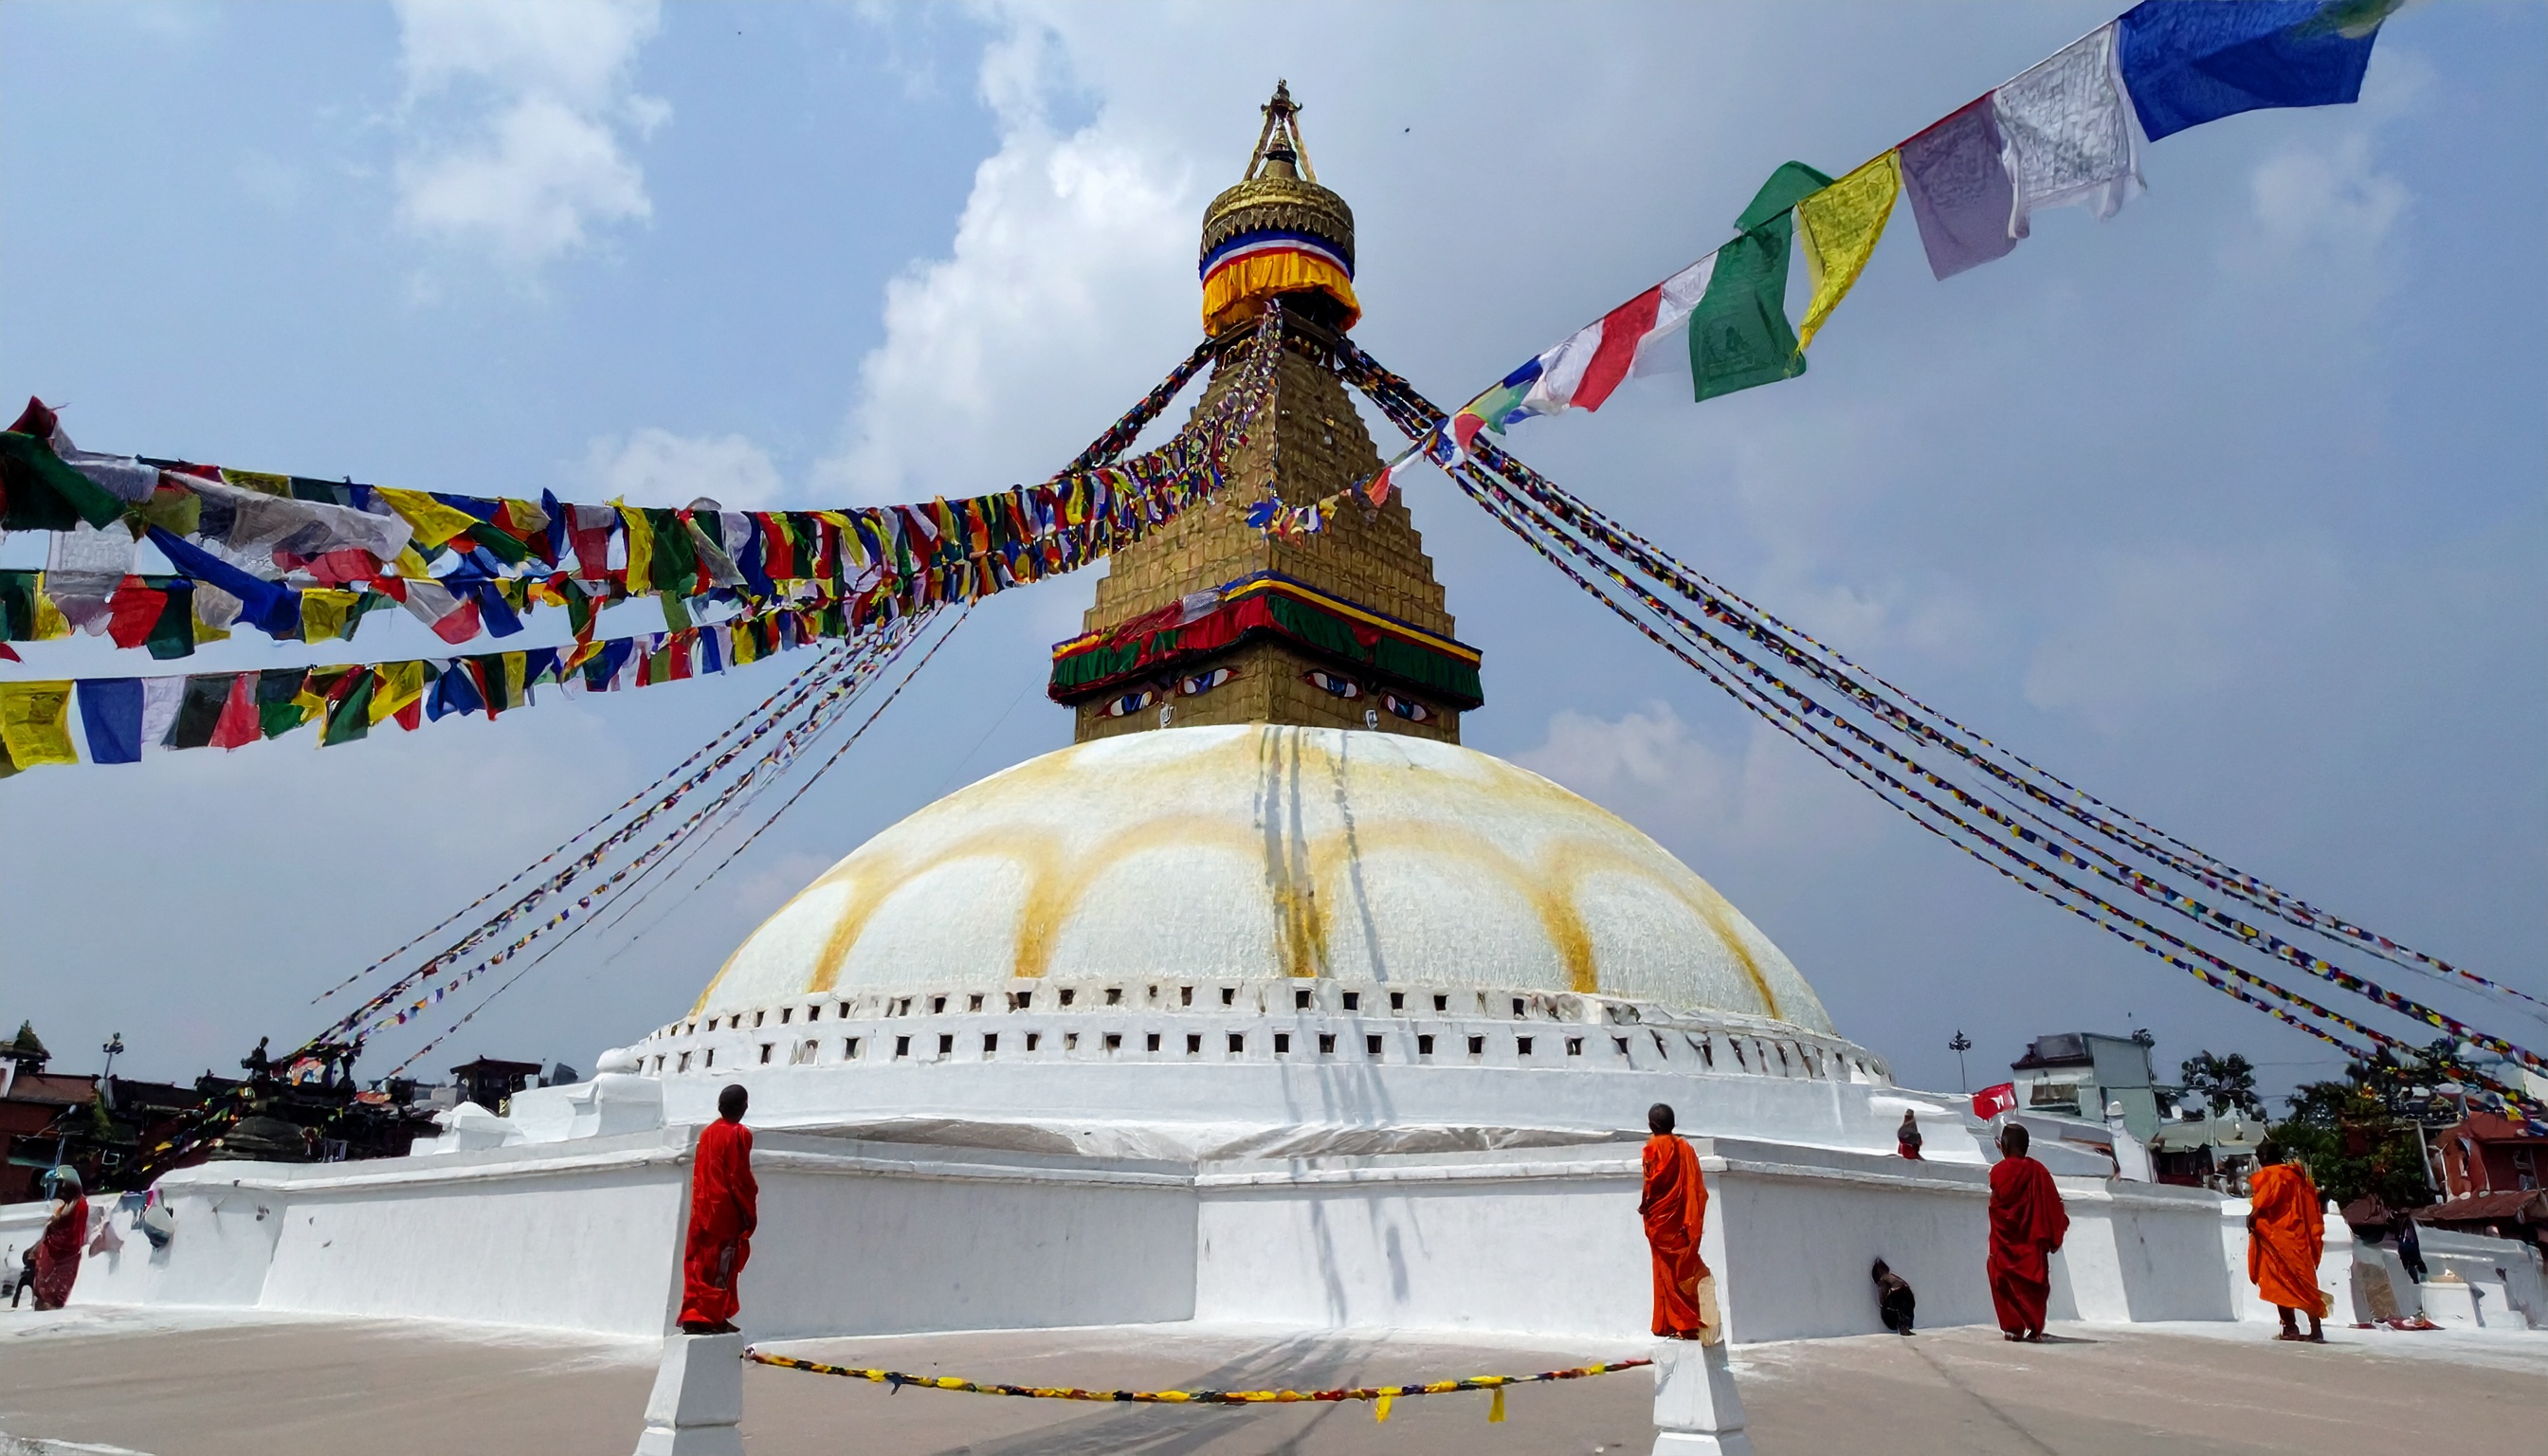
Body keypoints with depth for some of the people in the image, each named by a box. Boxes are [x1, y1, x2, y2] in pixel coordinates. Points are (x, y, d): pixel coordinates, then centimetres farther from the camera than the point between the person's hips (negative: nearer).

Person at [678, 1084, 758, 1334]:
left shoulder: (707, 1133, 11)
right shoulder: (739, 1134, -9)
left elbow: (699, 1175, 12)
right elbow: (740, 1178, -12)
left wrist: (700, 1206, 17)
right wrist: (749, 1212, -6)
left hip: (703, 1209, 6)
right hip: (726, 1210, -6)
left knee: (699, 1263, 10)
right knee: (722, 1266, -1)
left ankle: (692, 1316, 13)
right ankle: (714, 1318, -3)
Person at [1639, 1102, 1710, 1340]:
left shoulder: (1654, 1146, -8)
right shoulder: (1685, 1147, 8)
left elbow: (1651, 1182, -13)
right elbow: (1698, 1186, 5)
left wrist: (1644, 1205, 2)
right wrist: (1693, 1218, 9)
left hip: (1661, 1218, -5)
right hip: (1684, 1219, 5)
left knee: (1668, 1270, -1)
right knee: (1684, 1269, 11)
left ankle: (1676, 1324, -3)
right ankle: (1689, 1323, 12)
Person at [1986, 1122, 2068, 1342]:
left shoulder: (1998, 1171, -11)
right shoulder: (2037, 1170, -5)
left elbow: (1997, 1199, 2)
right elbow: (2053, 1205, -4)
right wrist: (2054, 1236, 4)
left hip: (2004, 1241, -2)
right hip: (2032, 1240, 2)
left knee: (2006, 1282, 8)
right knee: (2034, 1281, 10)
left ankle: (2012, 1327, 3)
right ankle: (2035, 1327, 5)